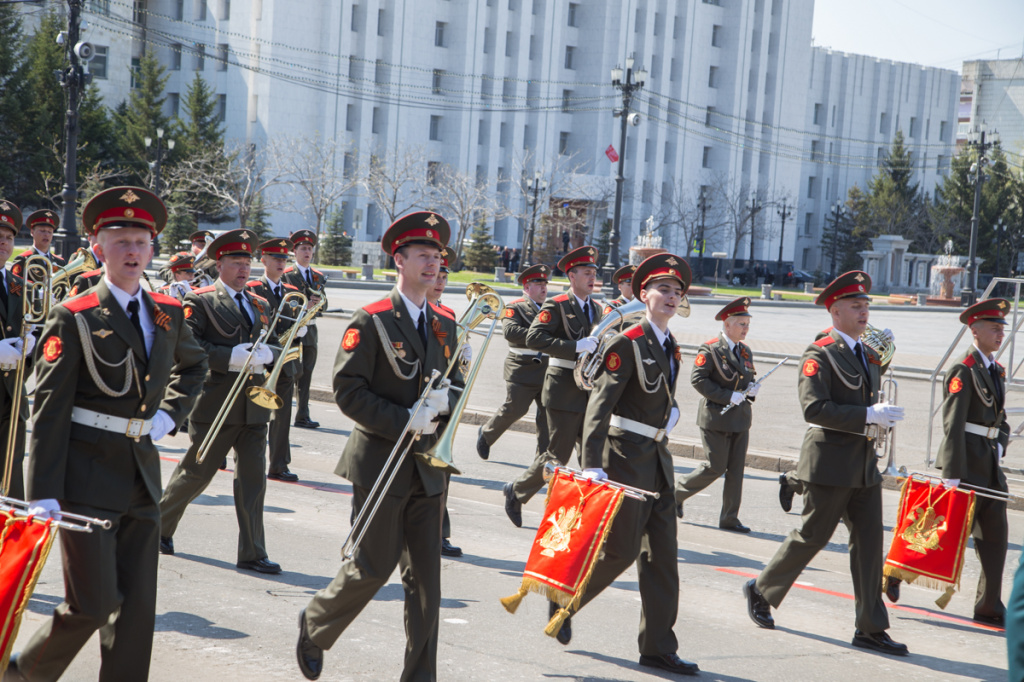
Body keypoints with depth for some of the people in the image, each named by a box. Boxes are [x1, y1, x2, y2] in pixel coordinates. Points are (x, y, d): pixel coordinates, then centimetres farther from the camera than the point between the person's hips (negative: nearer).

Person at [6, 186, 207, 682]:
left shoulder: (168, 313, 9)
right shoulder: (74, 317, -8)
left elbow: (193, 365, 30)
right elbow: (48, 408, -10)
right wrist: (43, 492, -16)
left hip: (142, 470, 6)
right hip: (87, 474, -5)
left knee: (137, 605, 6)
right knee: (92, 604, -5)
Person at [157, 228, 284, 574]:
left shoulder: (260, 305, 16)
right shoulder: (200, 301, -3)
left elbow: (277, 349, 15)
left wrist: (265, 353, -8)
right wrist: (231, 358, -21)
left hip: (254, 407, 5)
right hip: (215, 406, -5)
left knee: (253, 478, 1)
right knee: (196, 474, 6)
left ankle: (252, 553, 4)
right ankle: (160, 526, 29)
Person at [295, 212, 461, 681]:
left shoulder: (444, 324, 11)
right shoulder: (372, 321, -8)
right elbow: (348, 391, -14)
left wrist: (444, 401, -6)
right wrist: (403, 422, -19)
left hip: (427, 467, 5)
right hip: (381, 462, -5)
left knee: (425, 575, 4)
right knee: (374, 566, 1)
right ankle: (315, 625, 29)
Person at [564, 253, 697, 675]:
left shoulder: (671, 348, 14)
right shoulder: (627, 343, -11)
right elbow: (600, 403, -19)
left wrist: (670, 414, 7)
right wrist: (592, 465, -27)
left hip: (659, 458, 8)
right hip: (627, 455, -8)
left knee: (661, 553, 6)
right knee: (622, 547, -5)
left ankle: (659, 648, 10)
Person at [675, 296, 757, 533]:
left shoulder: (745, 351, 13)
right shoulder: (710, 349, -9)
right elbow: (697, 379, -16)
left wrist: (751, 389, -1)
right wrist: (728, 396, -20)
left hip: (740, 419, 7)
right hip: (716, 418, -7)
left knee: (736, 469, 4)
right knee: (715, 467, -5)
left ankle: (729, 519, 11)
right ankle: (677, 492, 17)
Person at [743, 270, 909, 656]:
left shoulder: (869, 355, 15)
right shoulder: (820, 354, -11)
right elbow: (814, 408, -22)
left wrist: (883, 417, 6)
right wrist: (869, 415, -24)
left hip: (864, 465, 7)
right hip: (830, 464, -7)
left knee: (869, 541, 3)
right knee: (812, 536, 2)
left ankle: (870, 628, 7)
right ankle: (762, 591, 23)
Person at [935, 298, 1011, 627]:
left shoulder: (996, 370, 14)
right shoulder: (963, 371, -12)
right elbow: (953, 424, -18)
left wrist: (999, 448, 1)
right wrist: (952, 474, -22)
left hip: (991, 464, 8)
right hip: (967, 464, -8)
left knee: (995, 538, 6)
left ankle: (989, 608, 10)